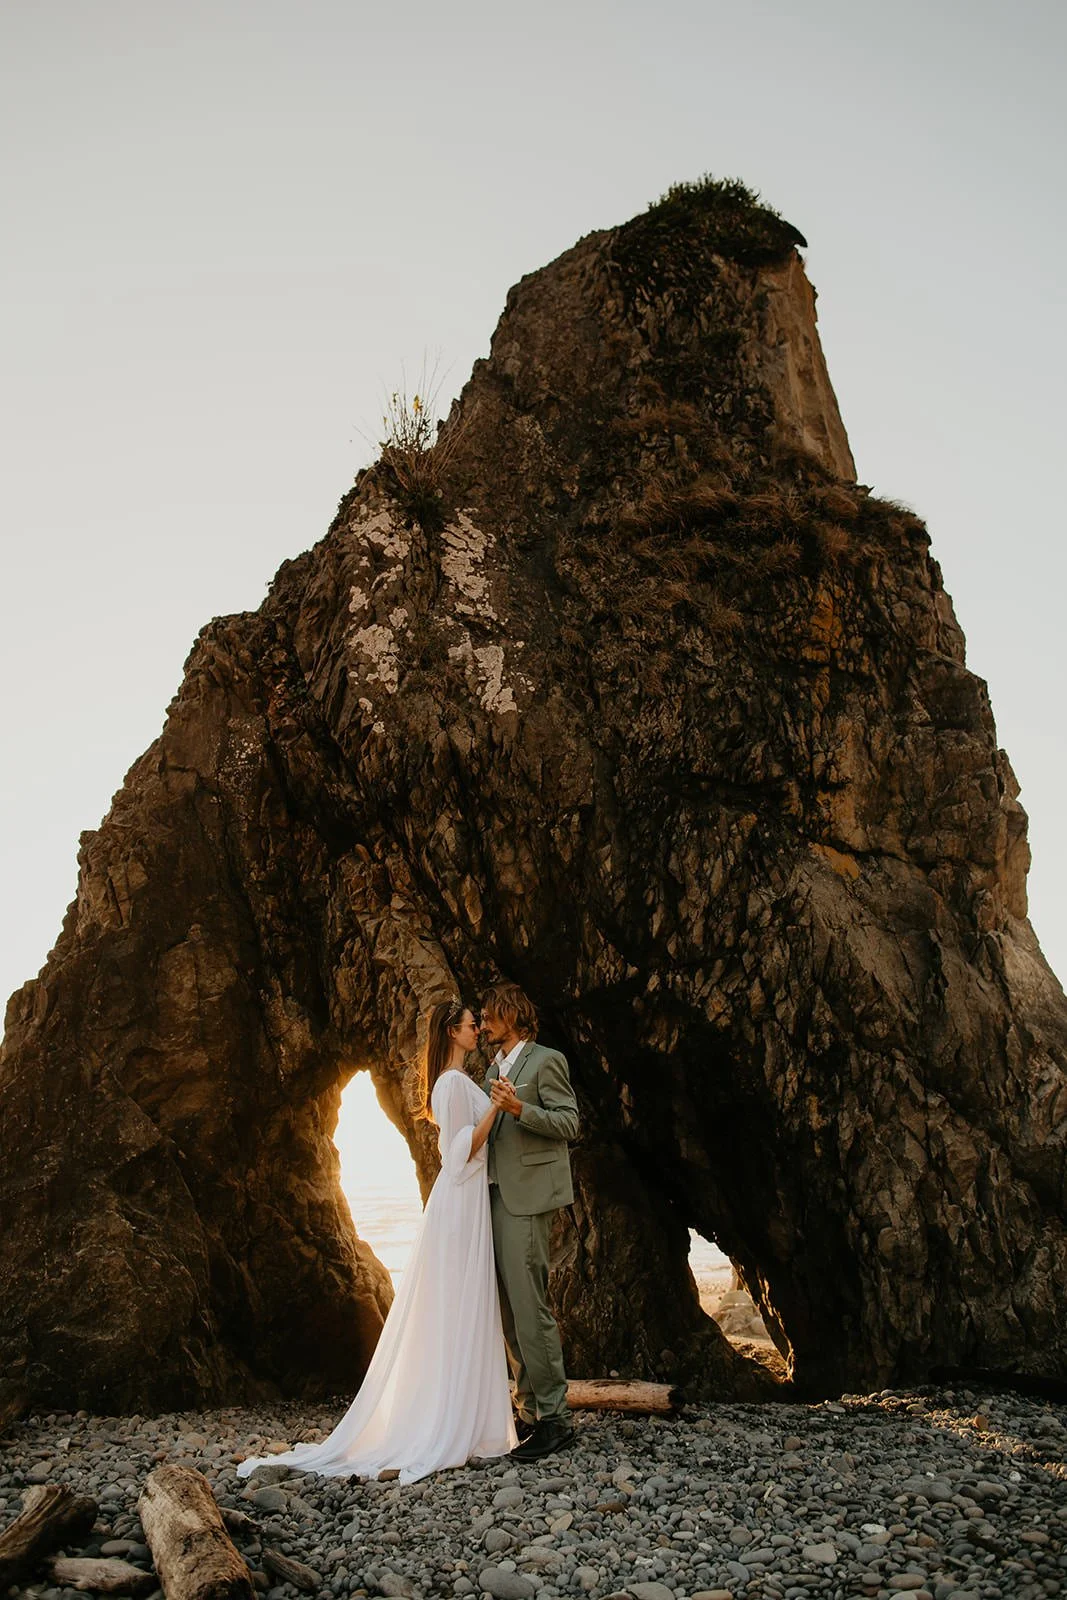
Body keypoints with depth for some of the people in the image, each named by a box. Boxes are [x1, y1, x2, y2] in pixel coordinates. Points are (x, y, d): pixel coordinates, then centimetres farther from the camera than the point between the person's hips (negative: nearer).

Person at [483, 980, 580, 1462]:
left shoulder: (546, 1061, -4)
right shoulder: (494, 1068, 20)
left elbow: (569, 1122, -12)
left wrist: (518, 1108, -23)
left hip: (527, 1198, -8)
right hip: (497, 1196, 8)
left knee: (529, 1305, -9)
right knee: (509, 1310, 10)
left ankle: (554, 1417, -2)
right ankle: (528, 1408, 18)